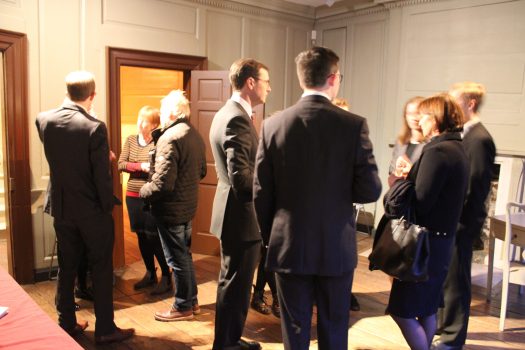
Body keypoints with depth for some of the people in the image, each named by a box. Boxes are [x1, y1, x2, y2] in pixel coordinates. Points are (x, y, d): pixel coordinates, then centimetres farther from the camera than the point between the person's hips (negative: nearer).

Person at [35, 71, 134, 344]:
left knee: (66, 268, 17)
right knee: (101, 270, 7)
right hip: (92, 210, -5)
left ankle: (66, 324, 29)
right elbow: (102, 177, -18)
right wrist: (108, 207, -4)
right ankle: (105, 329, 15)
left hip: (61, 209, 5)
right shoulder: (94, 127, -19)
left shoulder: (43, 120, -2)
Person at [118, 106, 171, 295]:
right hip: (133, 196, 6)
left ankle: (166, 277, 11)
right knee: (141, 236, 13)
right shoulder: (130, 140, 7)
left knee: (154, 237, -3)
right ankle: (150, 274, 29)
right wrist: (141, 166, -12)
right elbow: (121, 164, 0)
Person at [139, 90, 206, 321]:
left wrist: (144, 191, -8)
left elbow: (162, 183, -25)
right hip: (188, 205, 9)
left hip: (171, 209, -9)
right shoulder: (195, 135, 7)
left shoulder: (169, 138, -21)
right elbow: (201, 172, 18)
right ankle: (192, 300, 32)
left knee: (177, 258, 4)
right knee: (185, 254, 20)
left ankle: (183, 307, 19)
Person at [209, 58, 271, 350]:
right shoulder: (237, 118, -20)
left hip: (237, 213, 11)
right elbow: (242, 178, -26)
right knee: (235, 285, 4)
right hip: (242, 216, -11)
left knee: (236, 283, 21)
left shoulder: (228, 113, 13)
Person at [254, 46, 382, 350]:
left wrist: (270, 237, 11)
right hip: (337, 247, -1)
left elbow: (261, 192, -3)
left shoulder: (273, 125, -6)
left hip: (288, 247, 1)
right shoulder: (354, 125, -11)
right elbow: (370, 191, -10)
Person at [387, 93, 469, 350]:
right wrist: (410, 176, 3)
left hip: (426, 242, -10)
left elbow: (420, 203, -22)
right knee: (426, 309, 19)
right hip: (441, 239, 10)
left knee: (402, 310, -1)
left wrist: (401, 181, -5)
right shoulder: (457, 150, 11)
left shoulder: (437, 151, -19)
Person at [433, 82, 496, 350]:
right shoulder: (466, 135, 11)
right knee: (446, 276, 19)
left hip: (462, 222, -9)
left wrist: (462, 223, -18)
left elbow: (475, 187, -20)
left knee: (455, 280, 3)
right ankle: (446, 326, 36)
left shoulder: (479, 139, -17)